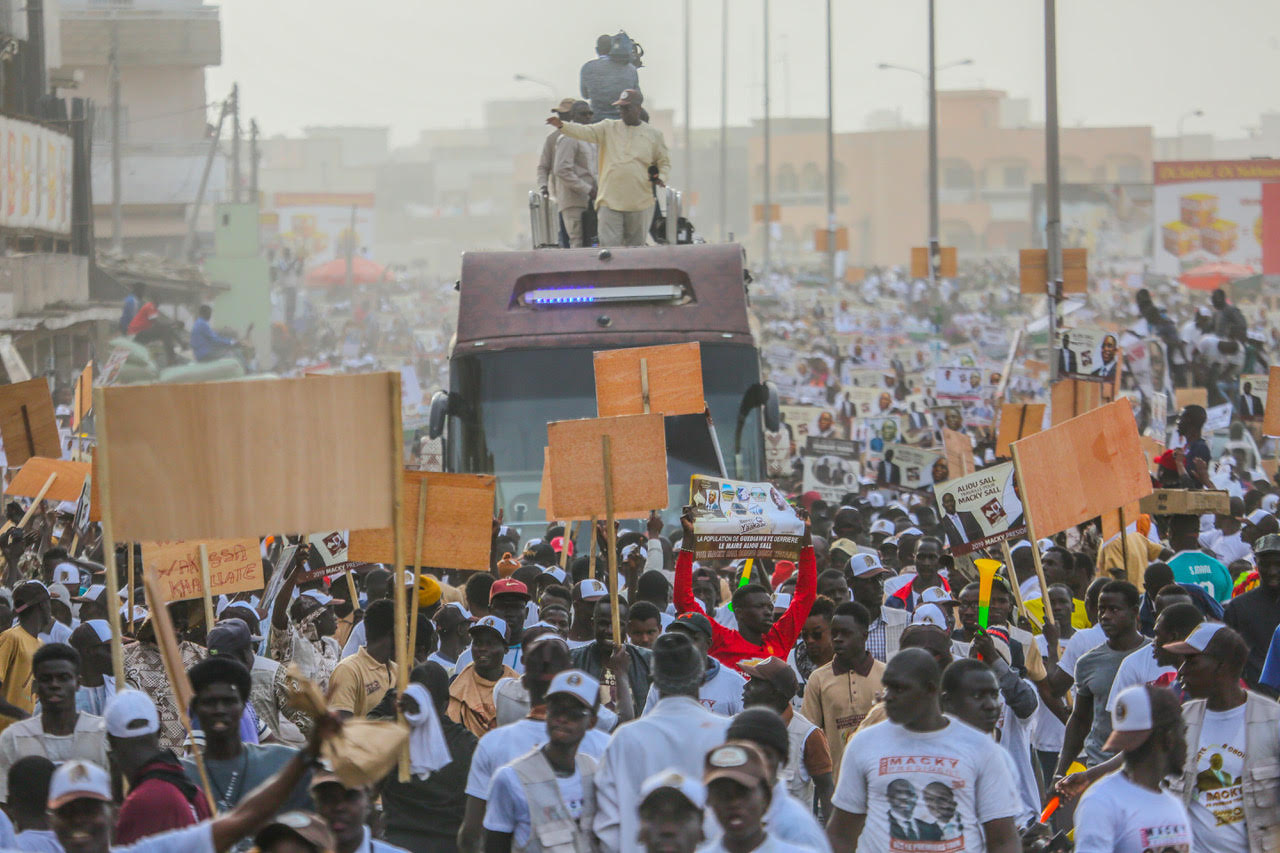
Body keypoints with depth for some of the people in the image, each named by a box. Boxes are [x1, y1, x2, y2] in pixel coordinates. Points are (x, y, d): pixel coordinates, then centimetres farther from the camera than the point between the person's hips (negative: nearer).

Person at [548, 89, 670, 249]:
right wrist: (562, 125, -23)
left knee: (636, 245, 6)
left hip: (640, 204, 1)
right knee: (609, 245, -8)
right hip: (610, 201, -1)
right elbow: (585, 132, -5)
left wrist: (661, 178, -2)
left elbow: (664, 162, 18)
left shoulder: (653, 134, 9)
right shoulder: (608, 128, 8)